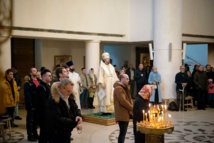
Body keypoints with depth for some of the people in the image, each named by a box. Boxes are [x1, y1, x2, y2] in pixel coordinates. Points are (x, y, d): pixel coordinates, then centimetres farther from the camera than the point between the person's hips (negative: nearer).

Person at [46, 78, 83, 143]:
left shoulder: (70, 97, 2)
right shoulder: (52, 101, -22)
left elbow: (75, 108, 8)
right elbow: (57, 119, -28)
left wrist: (78, 116, -17)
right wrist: (74, 124, -29)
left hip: (66, 133, 7)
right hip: (55, 135, -7)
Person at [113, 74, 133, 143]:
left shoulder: (125, 87, 18)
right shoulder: (118, 88, -15)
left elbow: (129, 99, 15)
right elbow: (123, 101, -23)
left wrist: (131, 108, -2)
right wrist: (132, 109, -13)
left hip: (126, 114, 10)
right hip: (122, 114, -10)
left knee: (123, 132, 13)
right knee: (122, 133, -9)